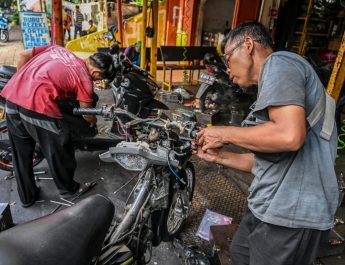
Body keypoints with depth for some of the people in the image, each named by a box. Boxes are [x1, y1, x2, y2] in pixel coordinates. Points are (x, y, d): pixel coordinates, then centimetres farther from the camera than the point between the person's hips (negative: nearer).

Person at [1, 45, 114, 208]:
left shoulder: (58, 48, 19)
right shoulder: (84, 78, 2)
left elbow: (23, 55, 17)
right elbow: (87, 114, 12)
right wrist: (94, 121, 35)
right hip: (37, 105, -8)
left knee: (21, 154, 21)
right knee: (58, 150, 15)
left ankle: (27, 196, 38)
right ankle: (68, 188, 37)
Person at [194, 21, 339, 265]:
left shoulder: (279, 63, -11)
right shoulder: (272, 87, 19)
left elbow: (290, 136, -28)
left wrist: (224, 133, -15)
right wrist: (219, 156, 15)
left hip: (291, 212, -10)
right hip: (273, 206, 10)